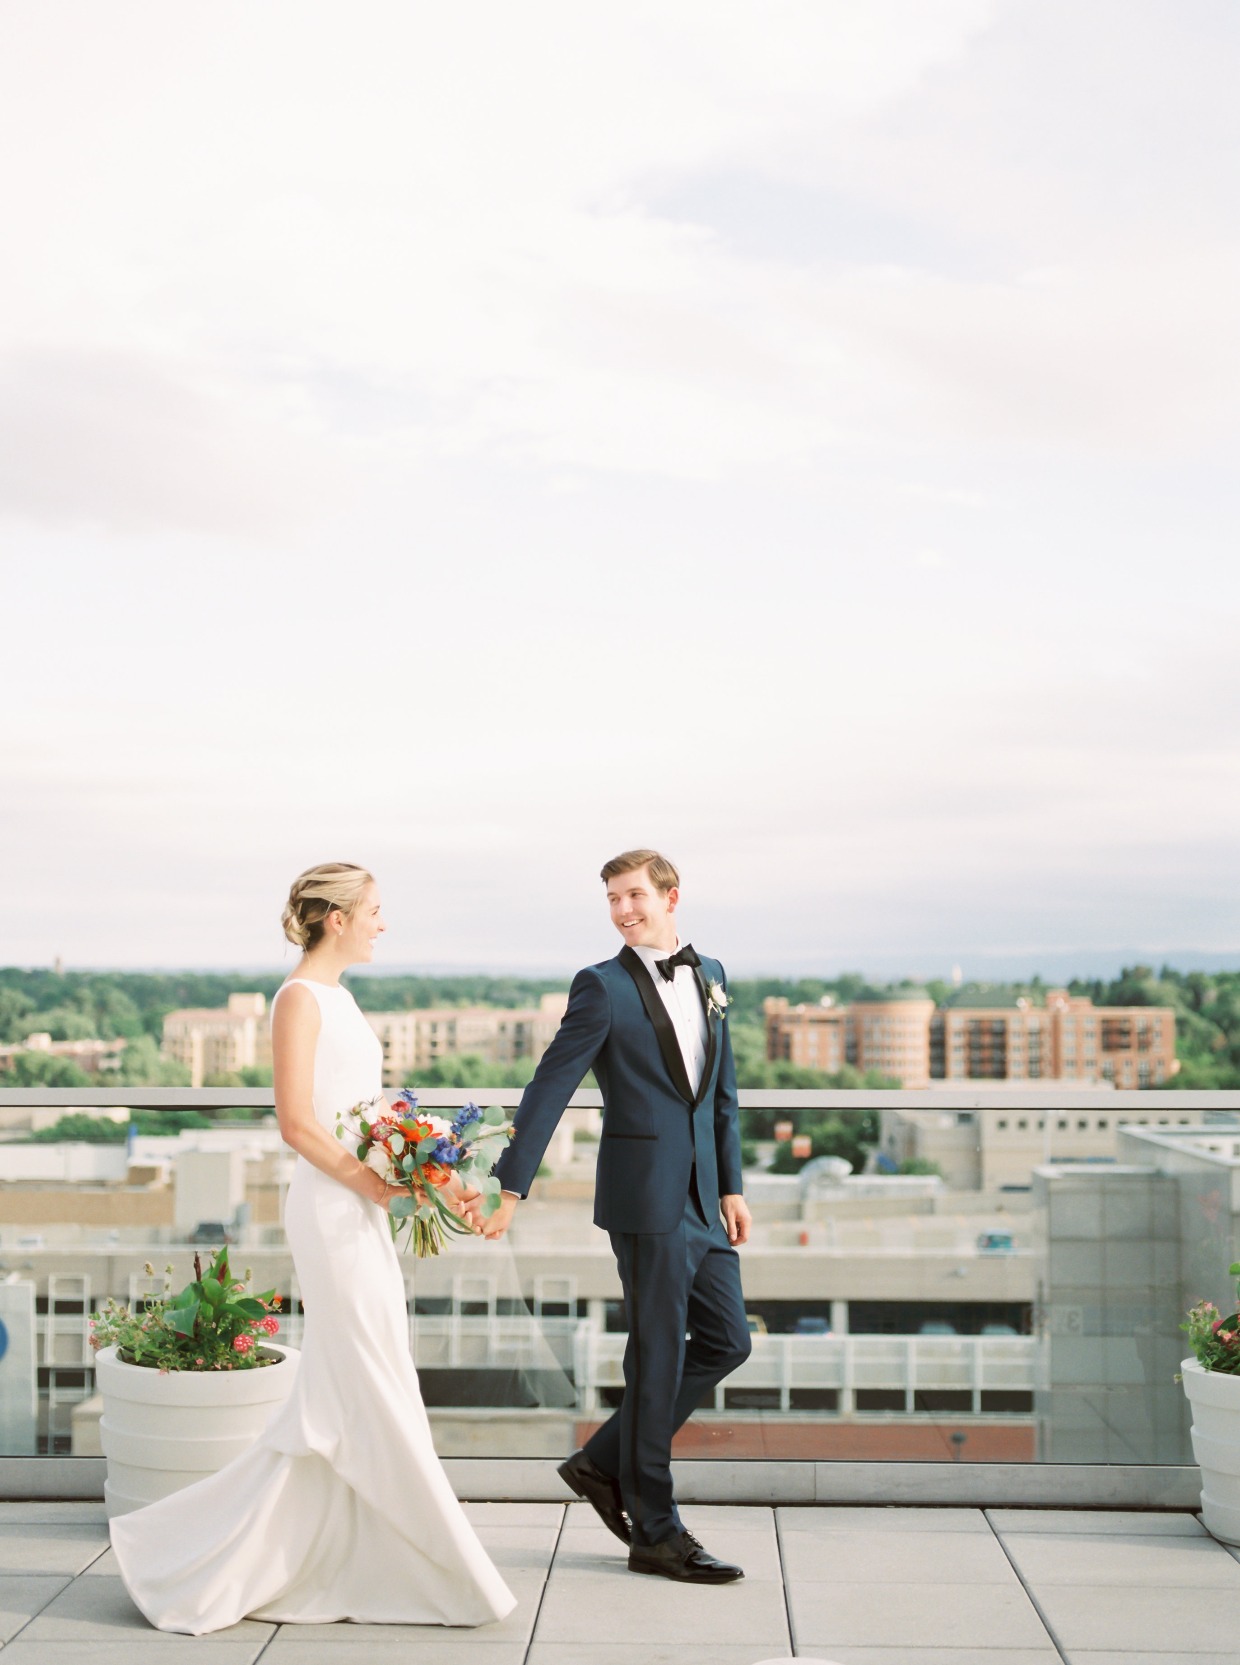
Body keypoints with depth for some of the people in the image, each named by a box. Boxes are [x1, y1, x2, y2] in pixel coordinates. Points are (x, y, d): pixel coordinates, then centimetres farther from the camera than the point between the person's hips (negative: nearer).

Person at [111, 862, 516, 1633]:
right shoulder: (300, 998, -11)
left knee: (340, 1397, 13)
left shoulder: (338, 999, 16)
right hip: (333, 1210, -10)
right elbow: (296, 1120, -18)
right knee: (371, 1392, -2)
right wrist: (374, 1185, -19)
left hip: (360, 1210, 10)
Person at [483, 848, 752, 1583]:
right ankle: (655, 1534, 13)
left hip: (701, 1197, 7)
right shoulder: (603, 986, -7)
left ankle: (605, 1462, 23)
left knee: (727, 1340, 11)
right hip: (646, 1196, -7)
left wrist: (731, 1185, 13)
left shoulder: (710, 975, 12)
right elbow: (550, 1087, -11)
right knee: (659, 1357, 0)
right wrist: (512, 1187, -17)